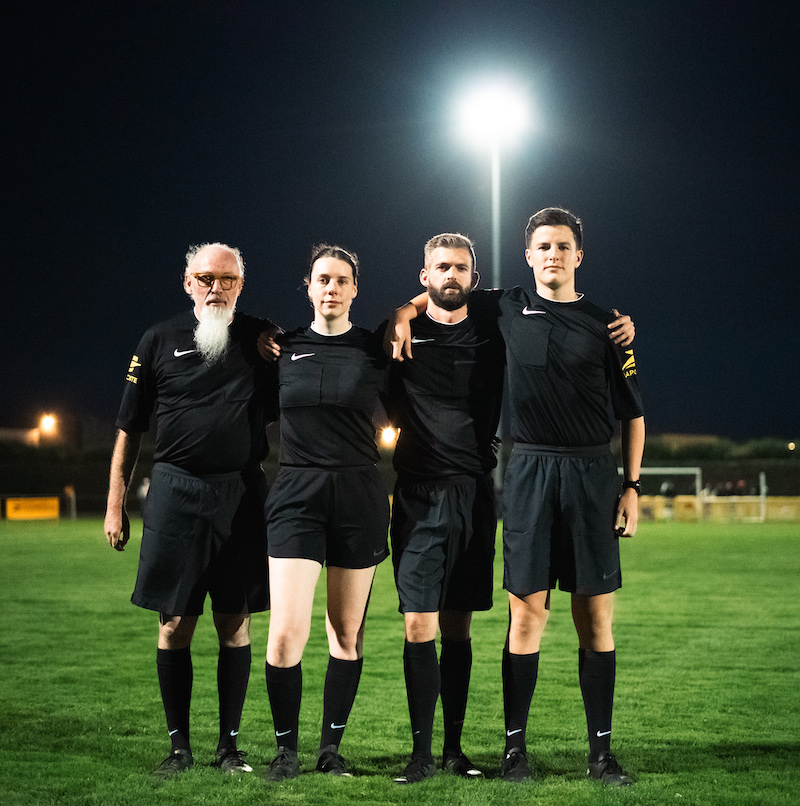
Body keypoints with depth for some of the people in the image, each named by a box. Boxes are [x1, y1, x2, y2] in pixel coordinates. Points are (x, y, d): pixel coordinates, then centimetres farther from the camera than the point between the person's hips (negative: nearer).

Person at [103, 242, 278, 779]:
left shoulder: (263, 339, 7)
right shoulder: (160, 341, 6)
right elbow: (131, 427, 9)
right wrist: (116, 502, 5)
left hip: (242, 493, 0)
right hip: (176, 492, 0)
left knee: (235, 623, 4)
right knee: (174, 623, 1)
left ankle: (229, 744, 13)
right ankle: (179, 746, 11)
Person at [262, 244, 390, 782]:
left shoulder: (376, 350, 5)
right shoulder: (284, 348, 7)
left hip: (360, 496, 1)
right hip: (297, 495, 0)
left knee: (347, 632, 6)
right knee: (286, 632, -11)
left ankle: (332, 748, 18)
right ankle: (287, 748, 5)